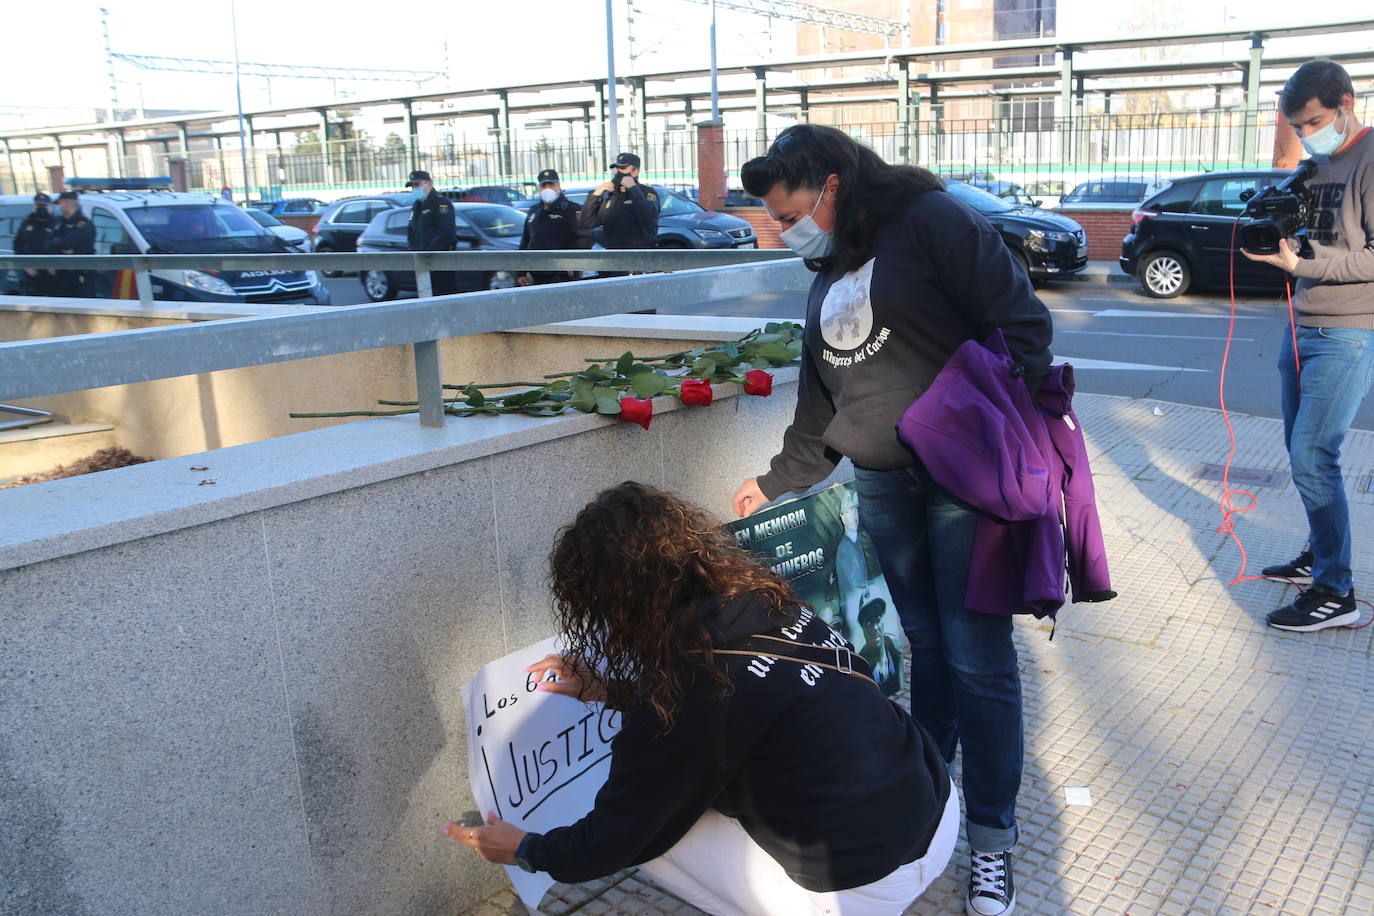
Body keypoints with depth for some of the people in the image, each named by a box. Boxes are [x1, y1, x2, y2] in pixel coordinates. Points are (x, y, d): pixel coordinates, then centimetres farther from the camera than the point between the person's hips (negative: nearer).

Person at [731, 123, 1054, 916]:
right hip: (883, 485, 7)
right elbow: (821, 403, 25)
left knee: (977, 657, -1)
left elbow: (1022, 322, -12)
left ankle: (993, 838, 14)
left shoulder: (933, 220, -7)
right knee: (924, 644, 12)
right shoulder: (830, 271, 19)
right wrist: (777, 481, 27)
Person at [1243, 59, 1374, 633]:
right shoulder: (1317, 165, 14)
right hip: (1301, 326, 8)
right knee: (1302, 451, 13)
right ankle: (1320, 556, 28)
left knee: (1313, 457, -11)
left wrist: (1300, 262, -25)